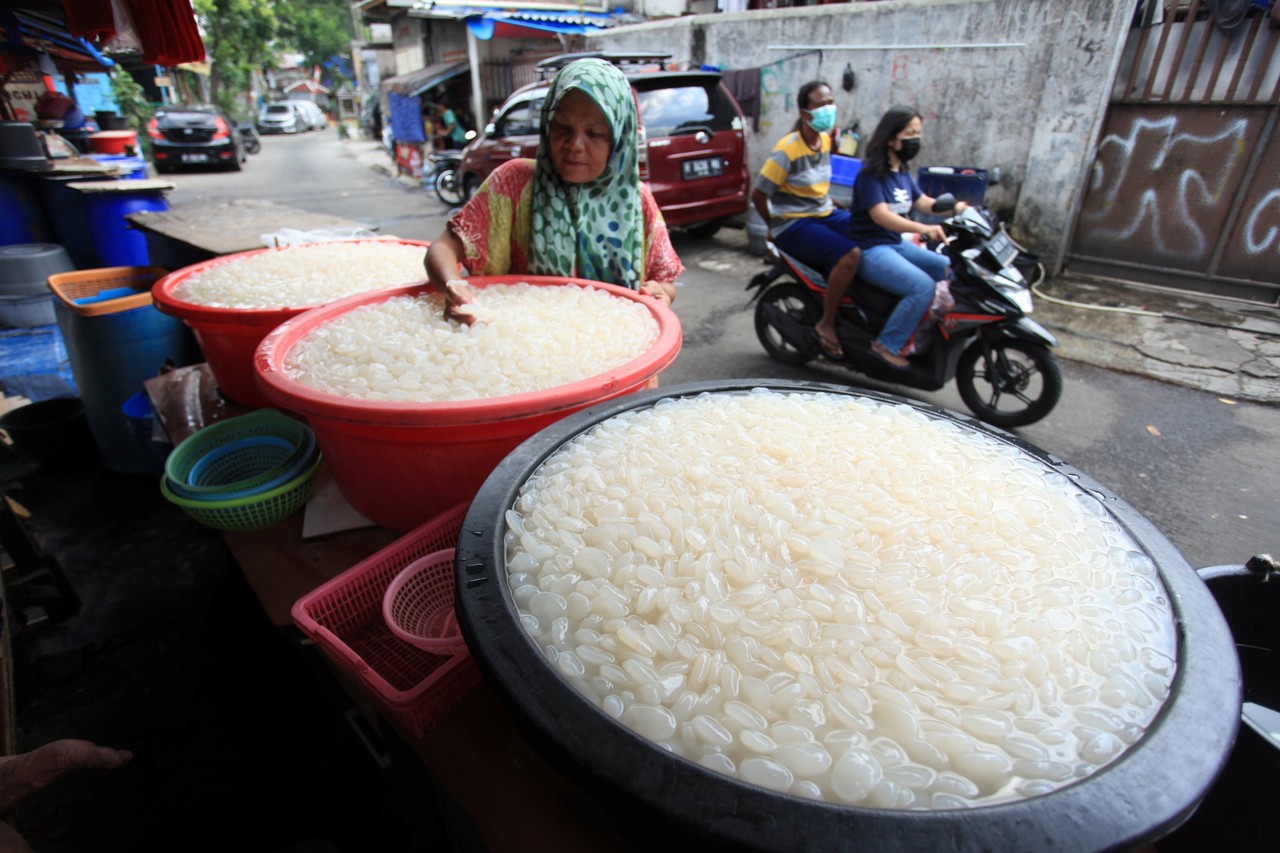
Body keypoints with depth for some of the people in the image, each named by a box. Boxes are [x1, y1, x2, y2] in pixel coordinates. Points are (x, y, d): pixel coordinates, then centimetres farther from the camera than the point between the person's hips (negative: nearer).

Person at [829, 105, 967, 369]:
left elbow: (921, 202, 19)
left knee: (950, 271, 9)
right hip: (869, 249, -9)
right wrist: (922, 228, -39)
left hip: (897, 243, 10)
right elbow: (880, 215, -26)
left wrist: (954, 207, -1)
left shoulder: (903, 172, 12)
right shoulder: (871, 173, -13)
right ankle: (887, 345, -17)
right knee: (923, 286, -26)